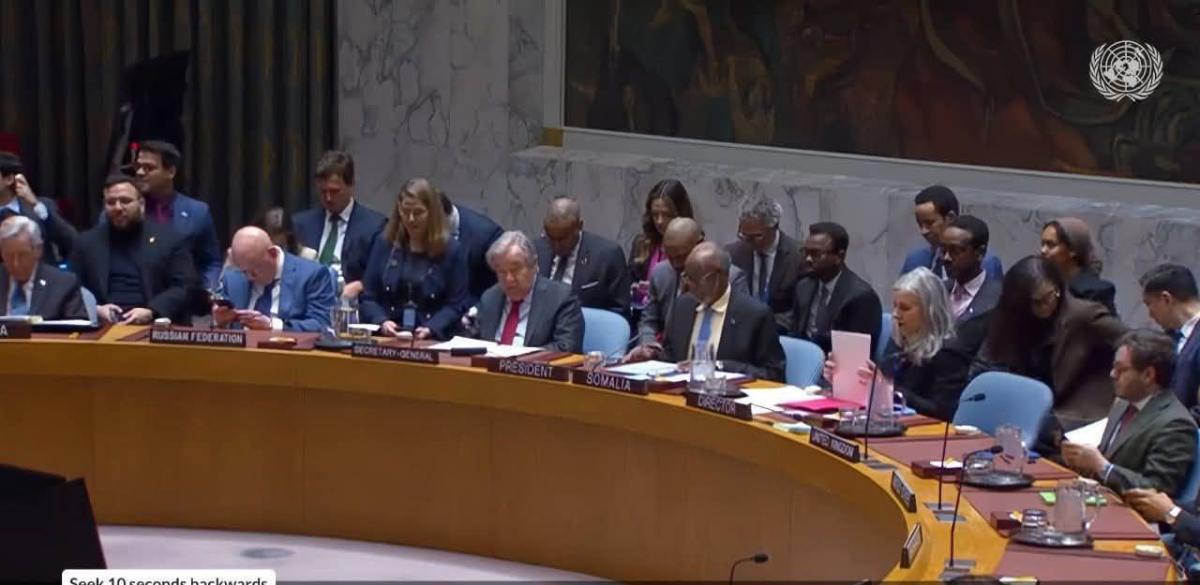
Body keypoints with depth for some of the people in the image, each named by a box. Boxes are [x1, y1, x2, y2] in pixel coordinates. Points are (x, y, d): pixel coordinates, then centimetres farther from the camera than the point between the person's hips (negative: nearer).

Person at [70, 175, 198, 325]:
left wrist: (151, 313, -13)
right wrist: (95, 310, -8)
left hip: (152, 326, -1)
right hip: (102, 325, 1)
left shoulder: (169, 239, 9)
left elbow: (186, 286, 2)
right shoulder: (87, 241, 16)